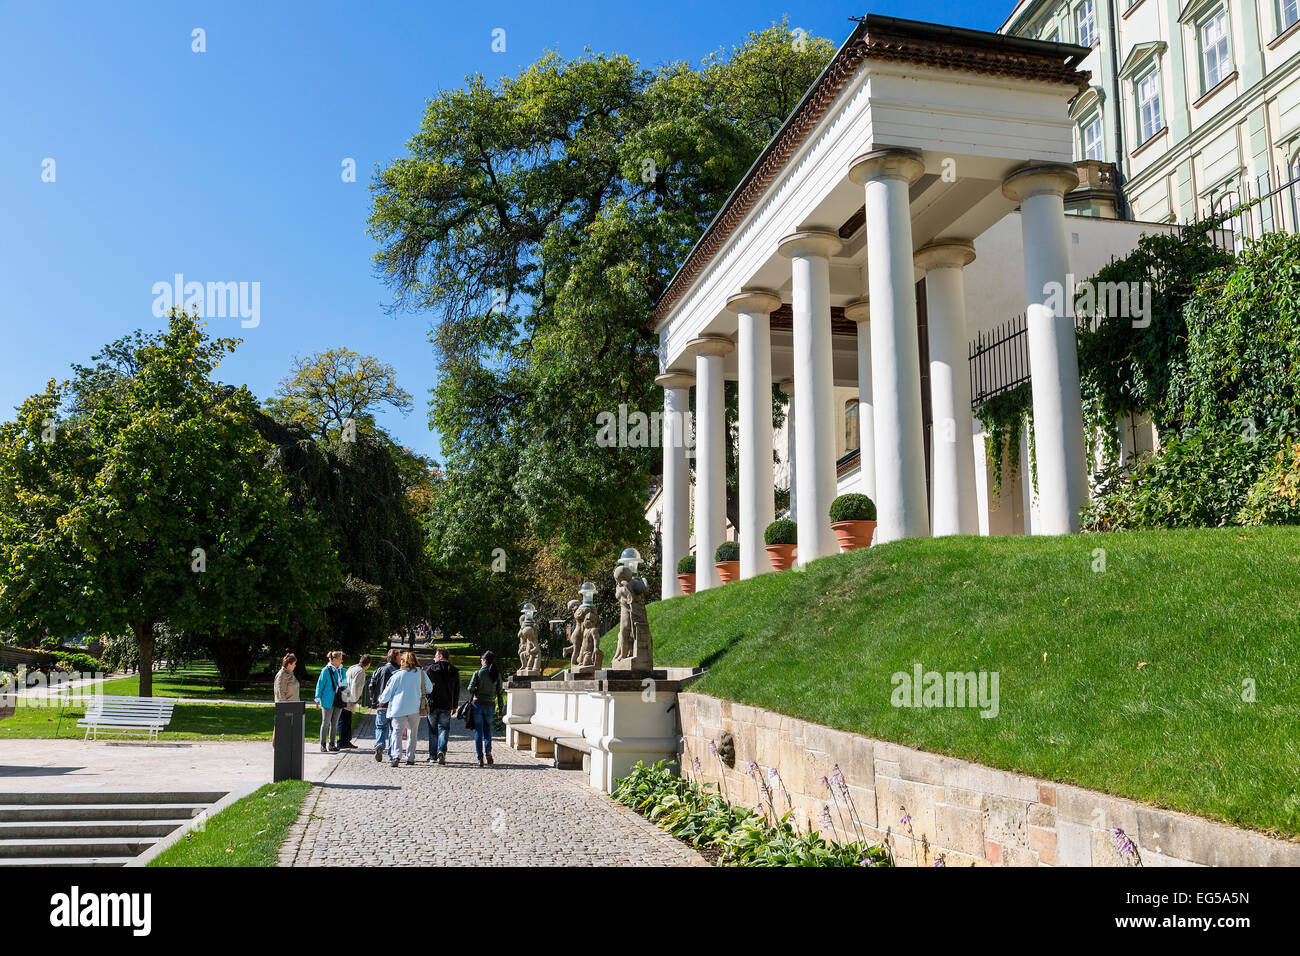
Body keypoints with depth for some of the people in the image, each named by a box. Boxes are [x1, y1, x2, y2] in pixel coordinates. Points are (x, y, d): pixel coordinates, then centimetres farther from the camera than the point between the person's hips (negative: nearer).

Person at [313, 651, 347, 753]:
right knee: (325, 723, 0)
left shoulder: (342, 670, 9)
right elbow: (320, 684, -5)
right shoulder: (326, 670, -8)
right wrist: (318, 698, -6)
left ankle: (332, 744, 18)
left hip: (338, 701, 6)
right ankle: (322, 745, 7)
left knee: (334, 723, 11)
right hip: (328, 701, -6)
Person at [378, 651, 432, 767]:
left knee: (397, 731, -2)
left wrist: (381, 700, 22)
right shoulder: (421, 674, 0)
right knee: (412, 733, 13)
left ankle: (396, 755, -20)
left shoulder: (398, 675, -5)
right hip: (415, 709, 2)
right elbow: (429, 689, 7)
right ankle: (410, 758, 14)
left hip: (399, 708, -2)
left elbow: (388, 691, 3)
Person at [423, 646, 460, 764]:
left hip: (432, 705, -1)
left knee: (433, 730, 8)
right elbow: (457, 690, 10)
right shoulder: (454, 671, 6)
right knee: (443, 729, 5)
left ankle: (432, 756, 11)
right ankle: (441, 751, -15)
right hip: (447, 706, 1)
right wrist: (454, 706, 17)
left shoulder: (431, 668, -3)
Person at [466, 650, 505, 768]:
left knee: (478, 731, 5)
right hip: (490, 705, 2)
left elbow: (470, 688, -9)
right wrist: (500, 708, 9)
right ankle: (488, 750, -4)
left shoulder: (478, 673, -8)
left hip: (477, 704, -2)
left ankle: (480, 758, 2)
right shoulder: (497, 674, 0)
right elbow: (499, 692, 2)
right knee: (488, 729, 18)